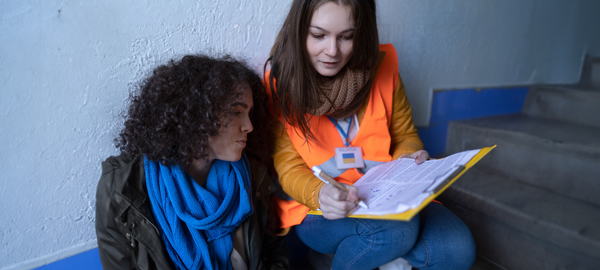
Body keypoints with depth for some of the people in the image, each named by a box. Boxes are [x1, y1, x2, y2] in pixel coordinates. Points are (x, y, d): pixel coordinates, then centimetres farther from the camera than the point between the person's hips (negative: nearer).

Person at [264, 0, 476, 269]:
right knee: (396, 228, -32)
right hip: (318, 208, -3)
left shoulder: (382, 65, 0)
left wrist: (409, 159, -12)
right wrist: (319, 193, -29)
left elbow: (405, 136, 11)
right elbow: (289, 169, -7)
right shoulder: (278, 86, -8)